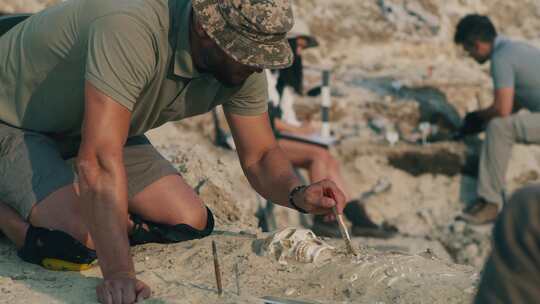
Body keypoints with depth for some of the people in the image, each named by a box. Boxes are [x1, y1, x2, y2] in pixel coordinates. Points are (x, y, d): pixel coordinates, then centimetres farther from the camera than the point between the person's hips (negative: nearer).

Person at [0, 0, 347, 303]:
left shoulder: (242, 57, -16)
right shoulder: (131, 31, -40)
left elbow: (260, 156, -4)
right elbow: (99, 160, -45)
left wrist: (298, 194, -26)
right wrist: (119, 275, -48)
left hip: (82, 128, 7)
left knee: (190, 222, -6)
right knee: (75, 241, -29)